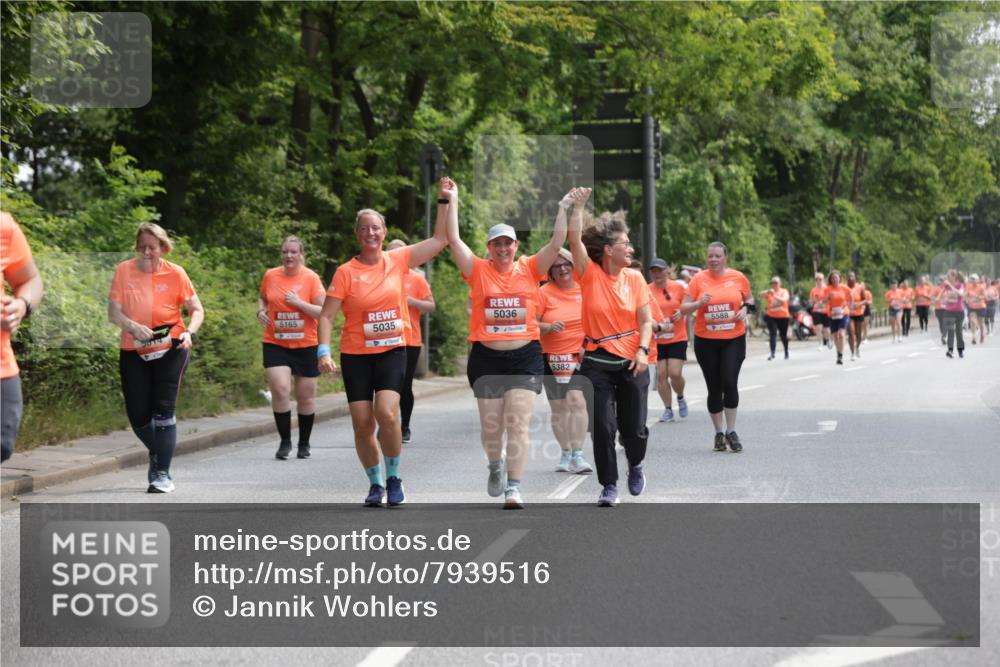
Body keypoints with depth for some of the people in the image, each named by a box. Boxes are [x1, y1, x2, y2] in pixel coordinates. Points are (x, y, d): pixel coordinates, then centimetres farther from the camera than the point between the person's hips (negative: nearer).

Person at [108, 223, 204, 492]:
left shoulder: (175, 273, -6)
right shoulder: (124, 271, -5)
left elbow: (197, 309, -1)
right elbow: (113, 312, -8)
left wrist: (189, 332, -21)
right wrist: (133, 326, -27)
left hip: (170, 349, -2)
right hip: (134, 351, 2)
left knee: (163, 409, -10)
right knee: (137, 414, 3)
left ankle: (163, 474, -2)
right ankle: (158, 453, 33)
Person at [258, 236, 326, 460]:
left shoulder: (311, 278, -6)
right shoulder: (270, 276, 2)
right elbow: (262, 297, 22)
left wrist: (299, 303, -20)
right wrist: (261, 311, 2)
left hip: (306, 345, -1)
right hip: (275, 343, 1)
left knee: (306, 397, 7)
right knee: (280, 389, -15)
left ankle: (304, 443, 26)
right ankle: (285, 441, 0)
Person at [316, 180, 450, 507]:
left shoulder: (398, 260, 2)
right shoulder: (346, 272, -4)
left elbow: (439, 239, 8)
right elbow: (327, 315, -5)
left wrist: (447, 200, 5)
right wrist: (324, 351, -17)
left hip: (393, 351, 0)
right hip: (356, 354, 0)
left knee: (387, 413, -19)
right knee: (362, 424, -1)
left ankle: (394, 478, 1)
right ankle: (375, 483, 19)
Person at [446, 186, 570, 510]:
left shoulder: (530, 269, 4)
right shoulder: (478, 271, 2)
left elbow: (557, 243, -2)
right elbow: (454, 239, -4)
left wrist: (563, 209, -7)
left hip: (525, 357, -1)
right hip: (486, 358, 1)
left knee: (518, 424, -7)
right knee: (491, 426, 9)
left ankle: (513, 488, -6)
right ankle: (496, 465, 40)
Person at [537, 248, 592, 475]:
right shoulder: (544, 292, -1)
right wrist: (549, 327, -21)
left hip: (580, 357, -1)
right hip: (553, 359, 1)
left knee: (577, 400, -17)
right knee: (559, 408, 7)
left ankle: (577, 455, -16)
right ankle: (565, 453, 22)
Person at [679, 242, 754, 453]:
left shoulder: (738, 277, 1)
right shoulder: (698, 279, -2)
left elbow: (749, 299, 16)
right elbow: (684, 308, -2)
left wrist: (745, 309, -5)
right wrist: (699, 303, -21)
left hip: (734, 339, 0)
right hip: (706, 341, 0)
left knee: (730, 383, -12)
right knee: (714, 388, 6)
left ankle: (731, 431, 2)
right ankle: (718, 432, 20)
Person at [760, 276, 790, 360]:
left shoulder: (784, 291, 0)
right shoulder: (769, 292, 3)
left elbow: (784, 300, -19)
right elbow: (761, 294, -17)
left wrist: (775, 296, -31)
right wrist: (768, 292, -37)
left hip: (783, 317, 0)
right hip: (771, 316, 0)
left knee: (783, 335, 13)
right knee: (772, 334, -14)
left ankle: (786, 352, 33)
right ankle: (772, 353, -20)